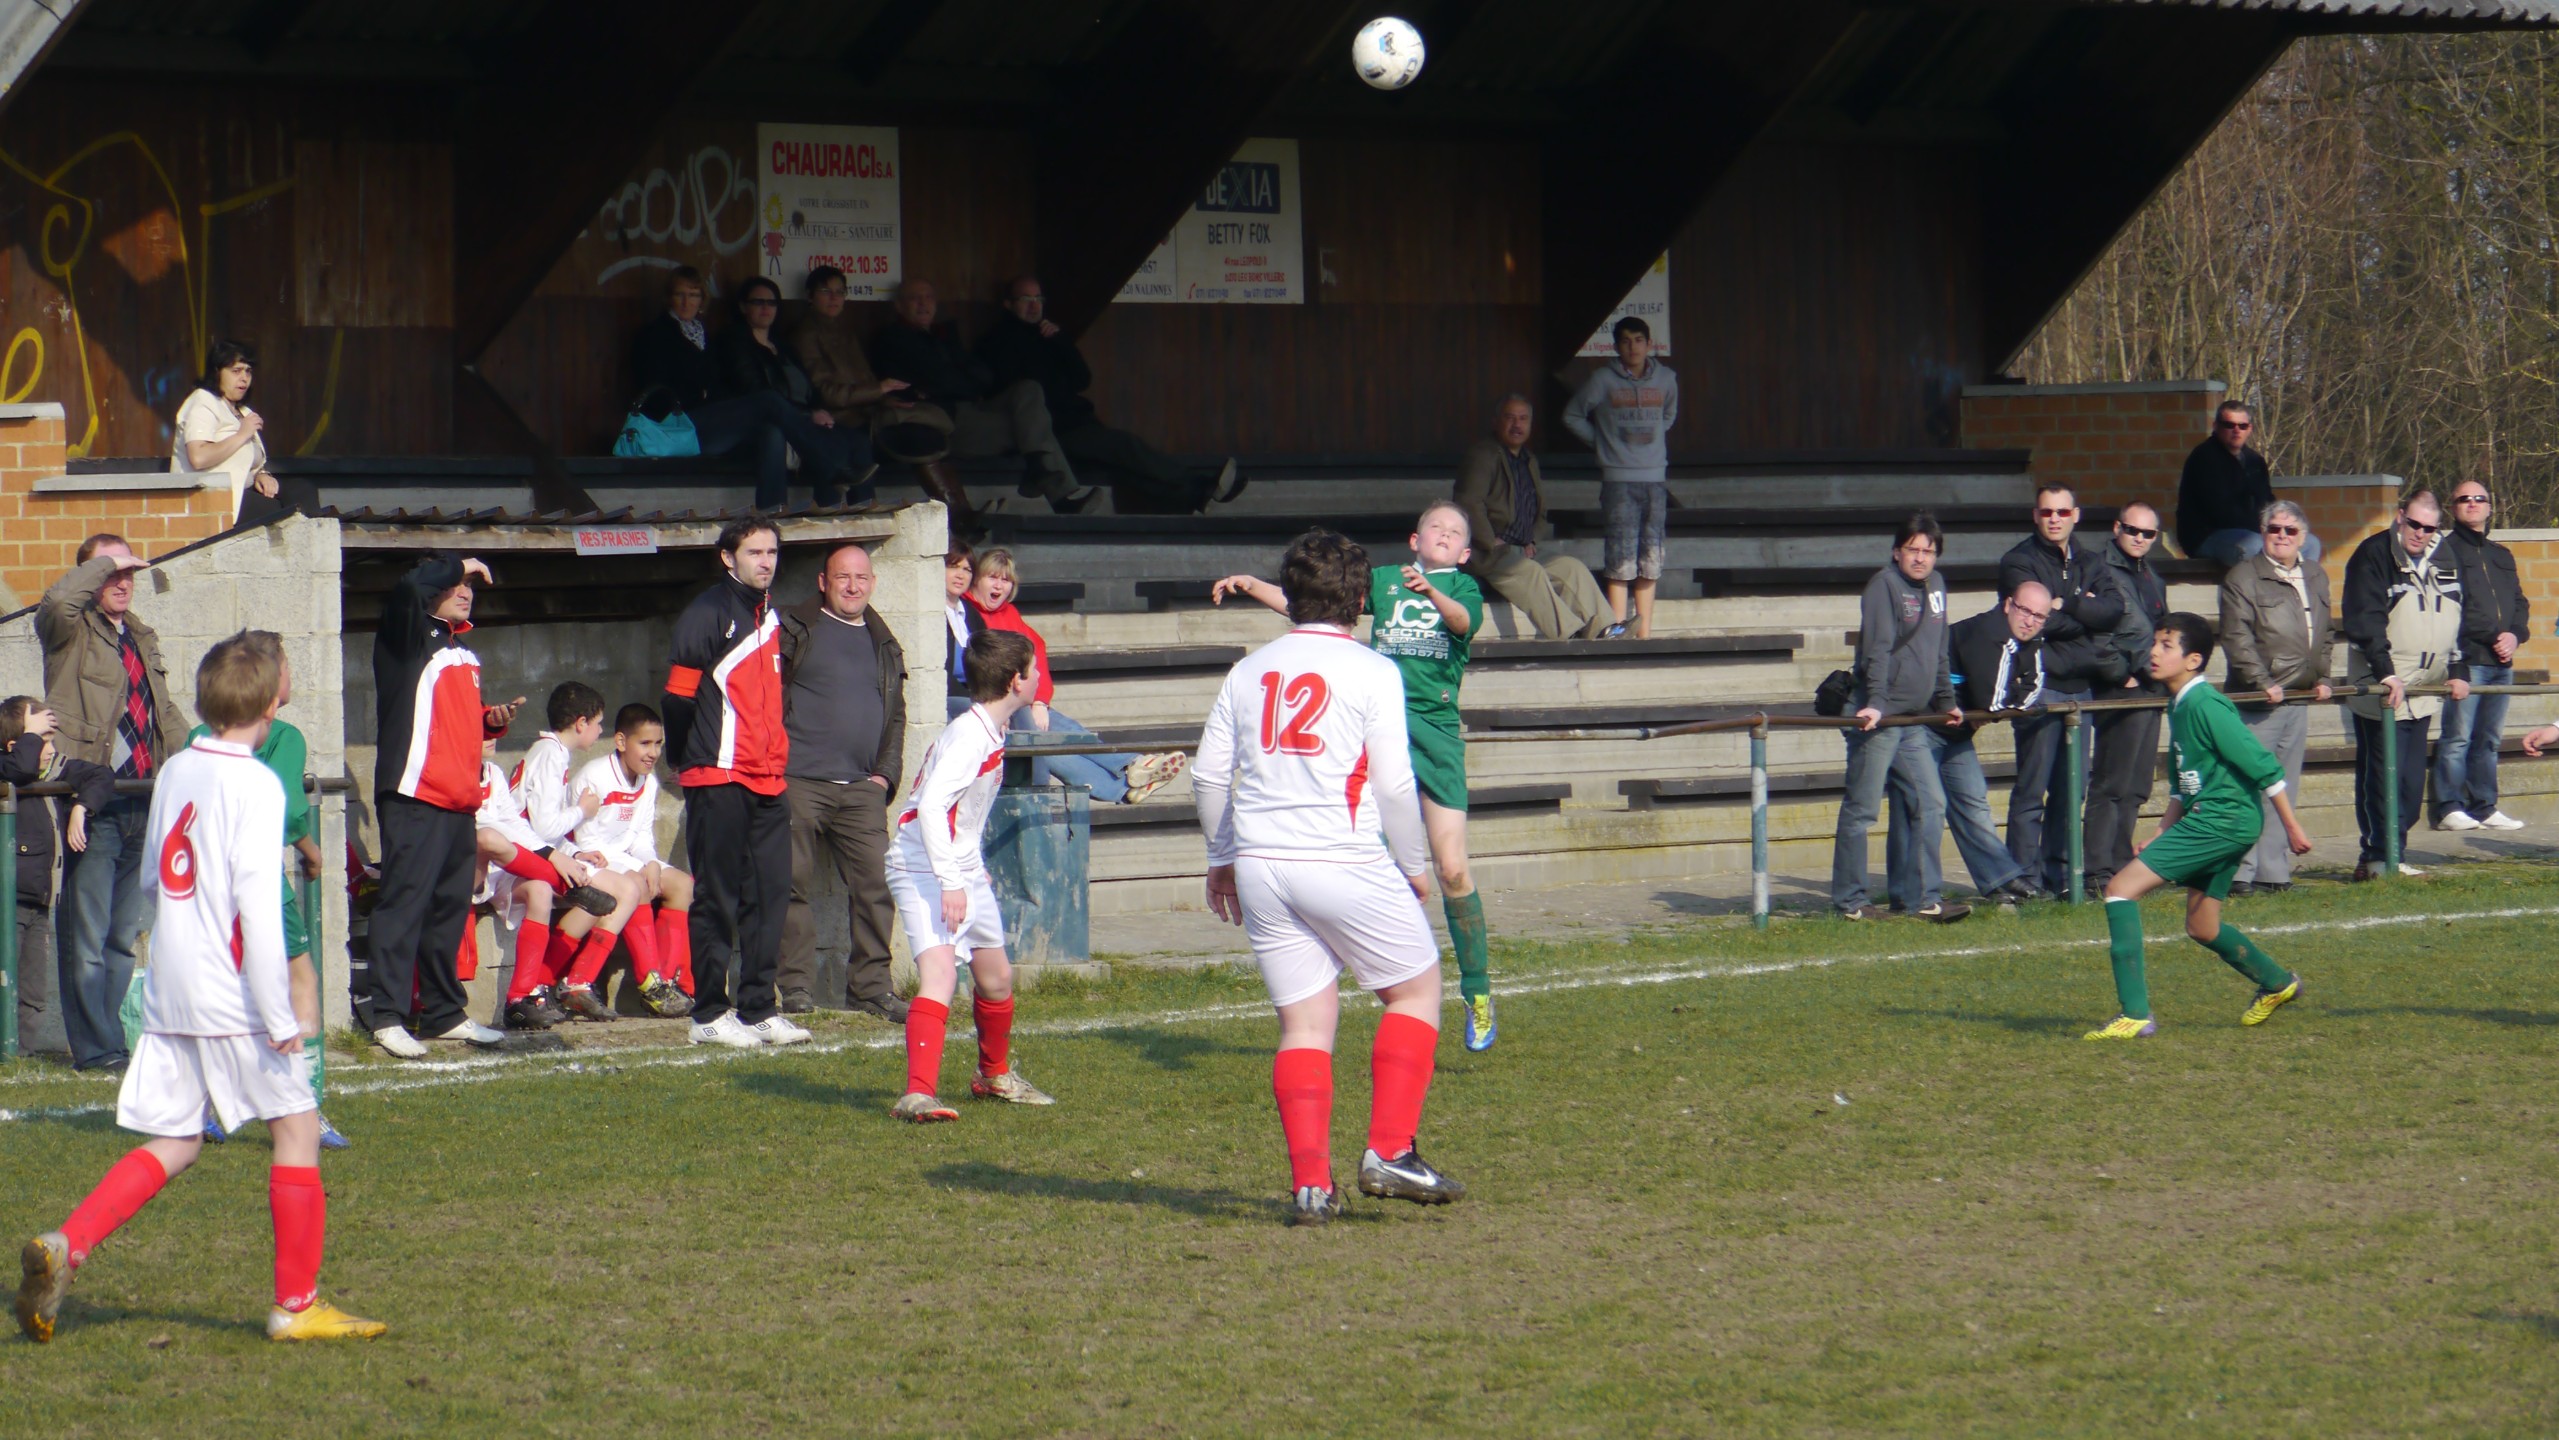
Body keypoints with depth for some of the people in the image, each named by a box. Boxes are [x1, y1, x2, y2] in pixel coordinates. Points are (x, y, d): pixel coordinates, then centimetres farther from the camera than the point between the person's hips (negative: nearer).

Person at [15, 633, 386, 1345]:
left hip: (169, 993, 7)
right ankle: (296, 1304, 6)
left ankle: (63, 1248, -6)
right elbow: (257, 902, -18)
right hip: (235, 997, -7)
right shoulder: (256, 785, -12)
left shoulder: (175, 772, 10)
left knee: (172, 1143, 12)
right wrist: (281, 1013, -17)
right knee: (297, 1127, 5)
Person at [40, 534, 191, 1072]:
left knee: (126, 935, 10)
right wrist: (104, 563, -12)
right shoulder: (72, 631, -1)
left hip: (143, 801, 7)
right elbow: (58, 602, -25)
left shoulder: (142, 638, 22)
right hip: (93, 801, -7)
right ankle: (95, 1047, -2)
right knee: (87, 936, -4)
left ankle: (114, 1037, 16)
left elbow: (166, 713, 29)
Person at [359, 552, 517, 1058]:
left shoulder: (463, 651, 22)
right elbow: (408, 590, -24)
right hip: (414, 795, -8)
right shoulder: (409, 638, -3)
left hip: (459, 802, 8)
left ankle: (442, 1012, 19)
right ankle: (385, 1015, -14)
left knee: (451, 908, 12)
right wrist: (458, 566, -9)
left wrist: (493, 719, 10)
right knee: (404, 902, -11)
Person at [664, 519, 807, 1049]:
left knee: (770, 893, 6)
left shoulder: (770, 615, 16)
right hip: (718, 781, -7)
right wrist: (689, 762, -2)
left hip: (768, 781, 7)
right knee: (718, 900, -3)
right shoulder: (707, 615, -9)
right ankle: (710, 1015, 1)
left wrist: (777, 756, 16)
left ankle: (758, 1008, 12)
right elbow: (678, 695, -9)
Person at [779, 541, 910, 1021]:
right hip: (798, 783, -4)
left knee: (875, 884, -3)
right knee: (793, 885, -4)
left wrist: (887, 773, 10)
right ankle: (797, 986, 1)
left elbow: (896, 715, 24)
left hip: (862, 788, 4)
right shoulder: (794, 629, 6)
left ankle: (871, 986, 3)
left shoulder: (883, 644, 20)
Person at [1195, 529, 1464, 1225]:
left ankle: (1310, 1181, -3)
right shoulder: (1372, 672, -4)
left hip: (1260, 867, 4)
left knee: (1304, 1023, 8)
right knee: (1414, 988, 13)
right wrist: (1412, 866, 6)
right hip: (1346, 865, -4)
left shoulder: (1249, 671, 10)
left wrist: (1223, 859, 26)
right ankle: (1390, 1152, 2)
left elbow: (1209, 775, 12)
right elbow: (1394, 783, -7)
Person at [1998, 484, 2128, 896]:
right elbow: (2040, 620, -15)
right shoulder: (2019, 562, -2)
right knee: (2033, 789, -6)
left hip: (2080, 687, 6)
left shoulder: (2089, 564, 15)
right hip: (2041, 687, -6)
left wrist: (2066, 606, -14)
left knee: (2072, 788, 9)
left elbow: (2114, 609, -3)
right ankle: (2026, 879, -5)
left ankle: (2058, 874, 16)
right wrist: (2086, 614, -2)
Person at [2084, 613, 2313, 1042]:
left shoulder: (2206, 705, -17)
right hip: (2205, 819, 10)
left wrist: (2292, 828, -14)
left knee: (2121, 889, -15)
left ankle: (2134, 1014, -17)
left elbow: (2263, 766, -17)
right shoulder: (2179, 705, 14)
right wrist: (2160, 837, 16)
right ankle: (2276, 983, 42)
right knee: (2202, 928, 22)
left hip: (2224, 819, -10)